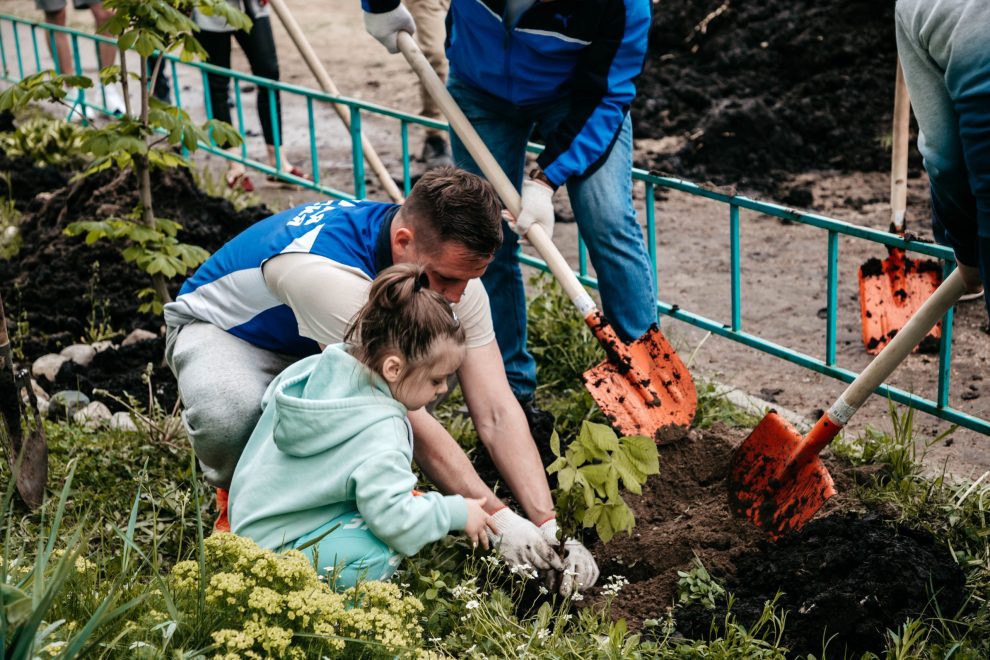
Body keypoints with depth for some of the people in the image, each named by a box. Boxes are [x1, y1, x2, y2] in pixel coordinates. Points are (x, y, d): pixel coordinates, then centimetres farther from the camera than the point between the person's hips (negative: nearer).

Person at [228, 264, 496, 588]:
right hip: (274, 545, -10)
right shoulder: (381, 432, -28)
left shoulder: (311, 367, -2)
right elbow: (395, 519, -31)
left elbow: (268, 402, 19)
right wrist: (457, 513, -14)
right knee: (380, 556, -29)